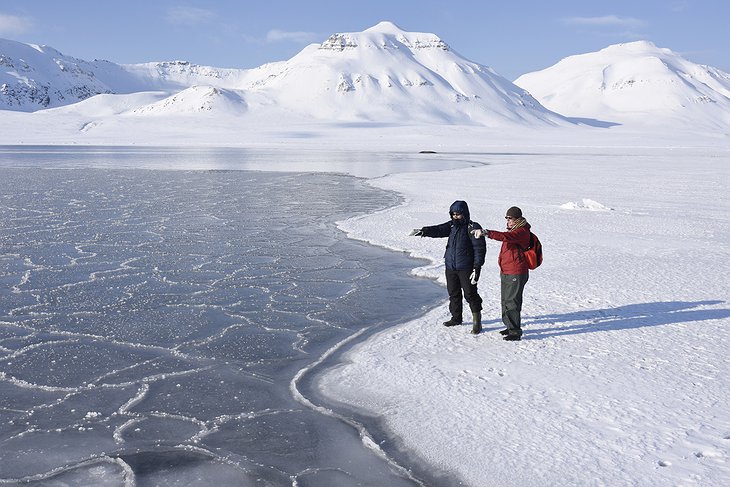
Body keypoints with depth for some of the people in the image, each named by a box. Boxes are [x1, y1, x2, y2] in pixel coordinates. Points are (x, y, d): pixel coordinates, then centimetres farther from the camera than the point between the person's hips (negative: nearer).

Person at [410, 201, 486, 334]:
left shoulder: (473, 228, -13)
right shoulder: (452, 225, 7)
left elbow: (480, 249, -14)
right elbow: (439, 230, -8)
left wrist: (477, 268, -19)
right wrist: (424, 231, -28)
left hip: (466, 268, -7)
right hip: (450, 267, 7)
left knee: (470, 294, -3)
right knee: (453, 293, 16)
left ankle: (477, 321, 10)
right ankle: (456, 318, 32)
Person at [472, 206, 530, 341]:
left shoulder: (522, 232, -16)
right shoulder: (513, 230, 18)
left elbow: (505, 236, -35)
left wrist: (486, 233, -46)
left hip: (516, 274, -10)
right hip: (506, 273, 10)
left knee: (512, 302, -9)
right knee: (506, 301, 17)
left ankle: (516, 332, -4)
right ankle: (510, 327, 29)